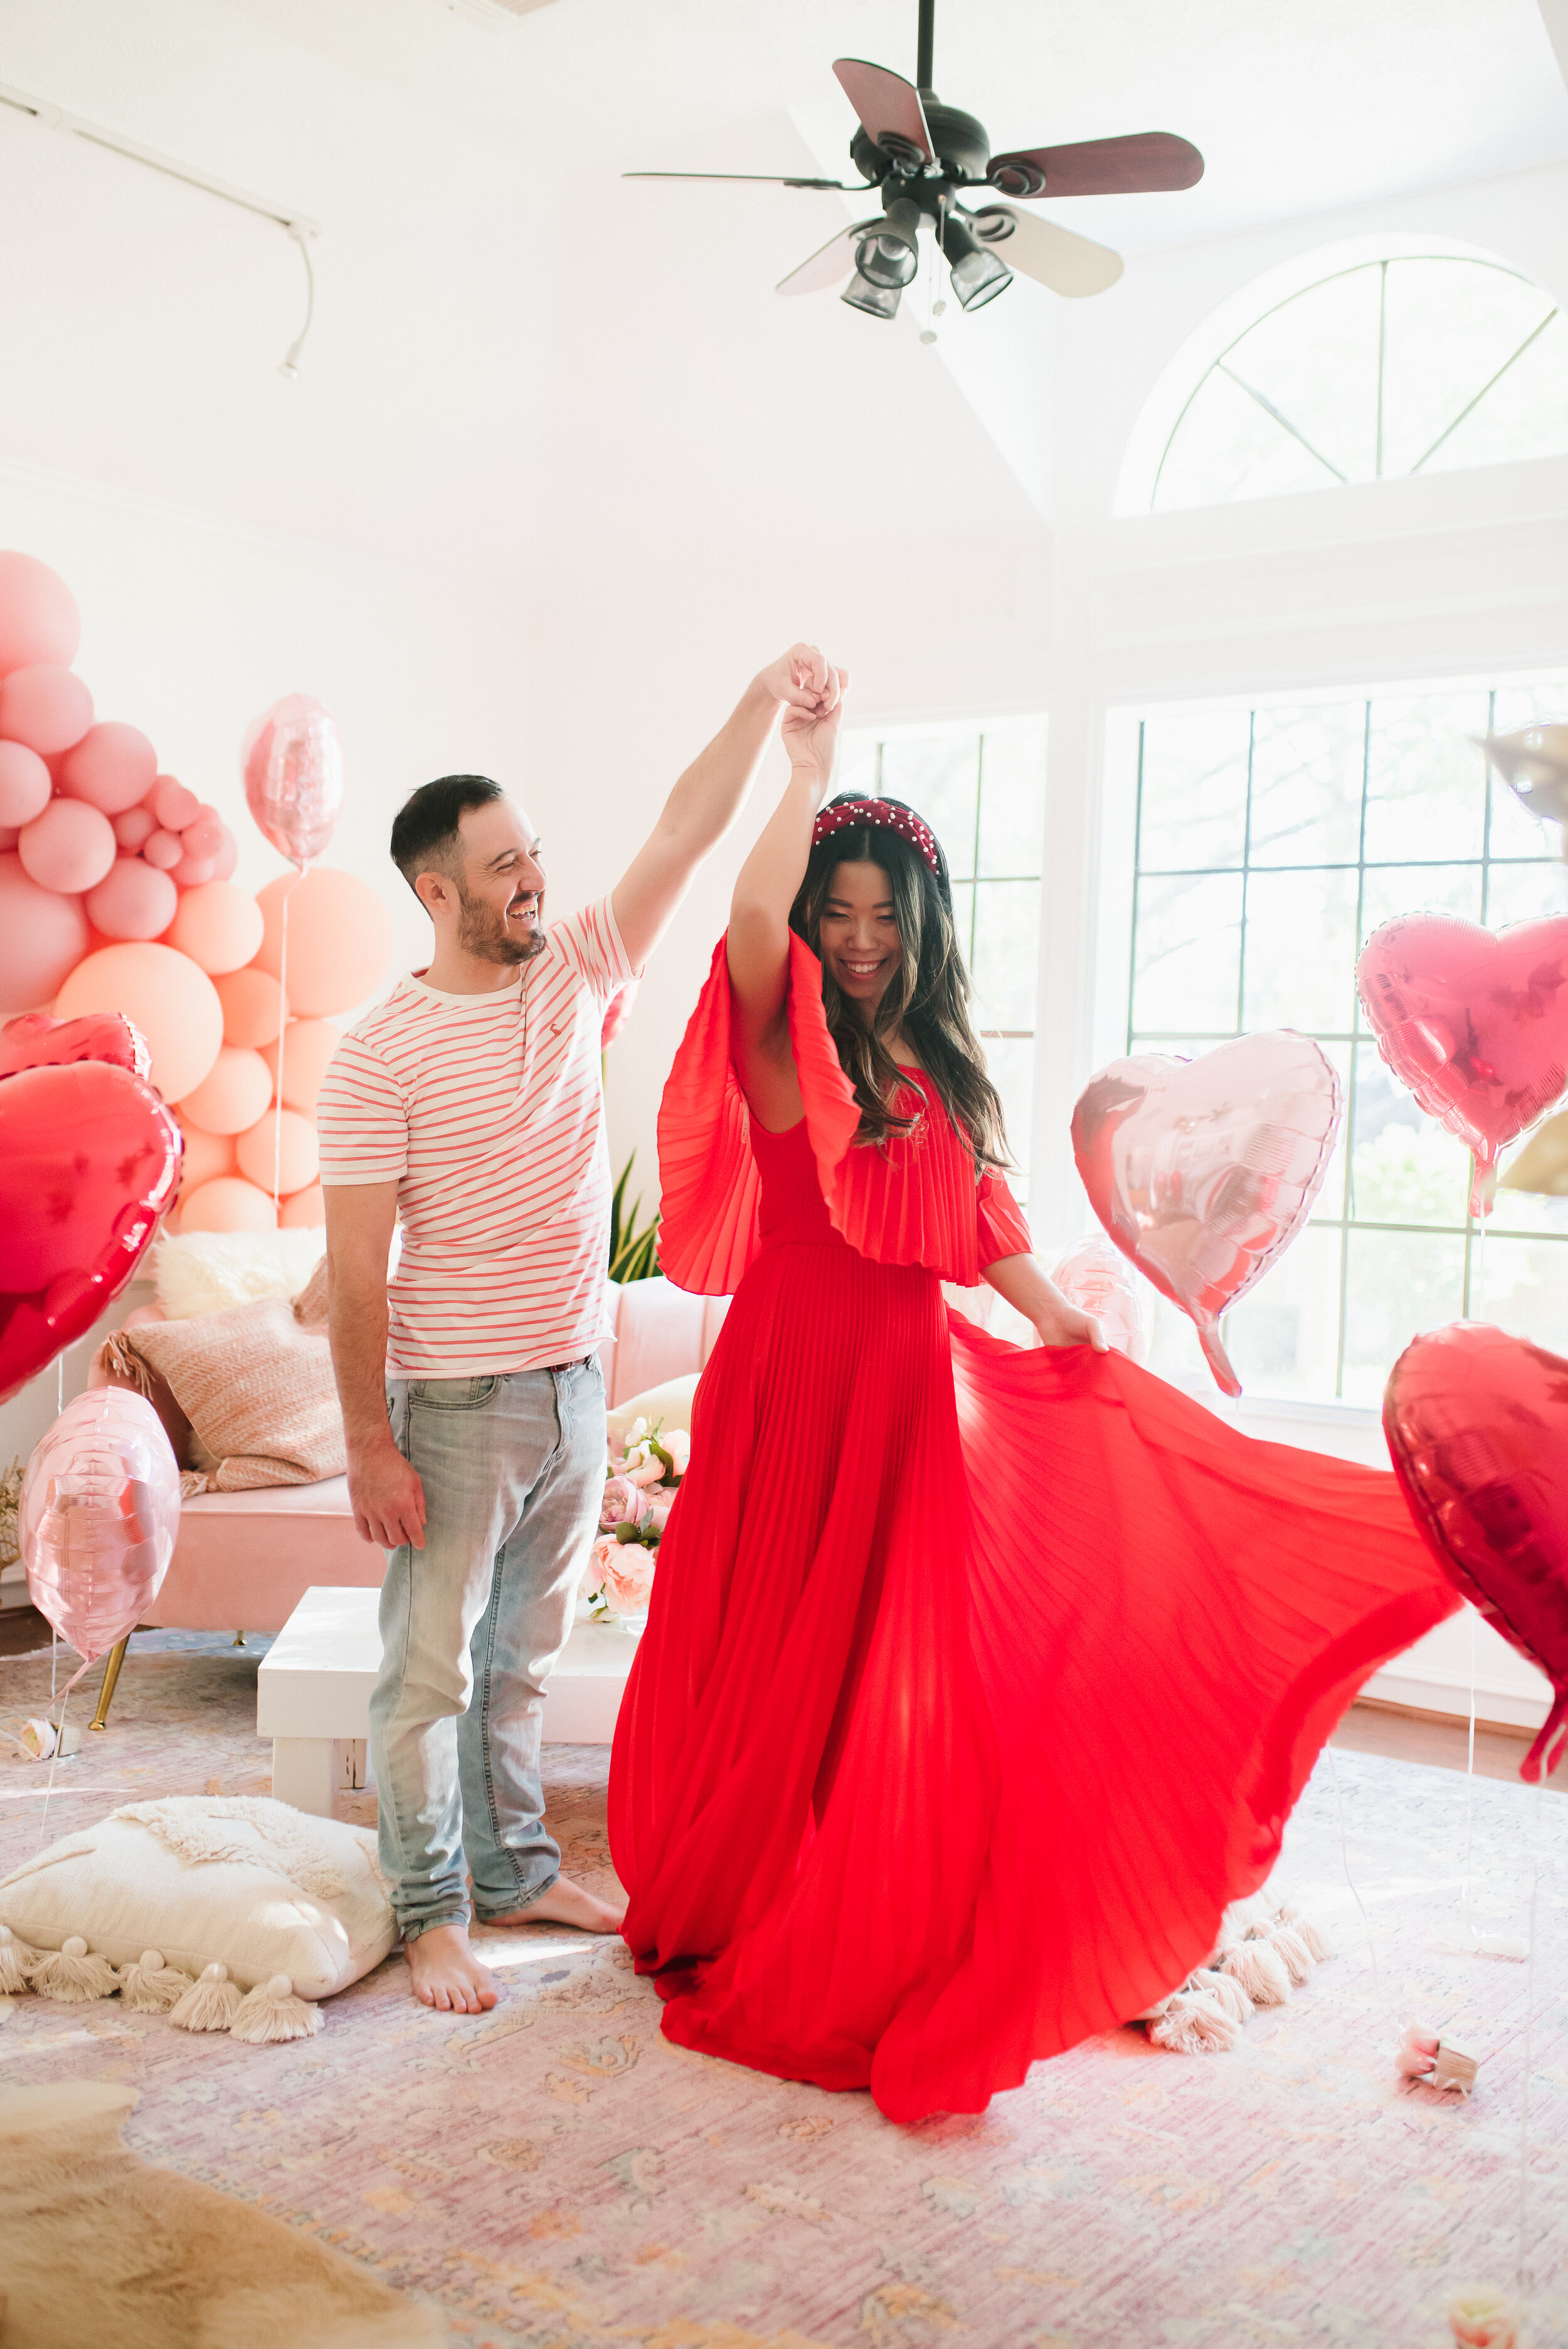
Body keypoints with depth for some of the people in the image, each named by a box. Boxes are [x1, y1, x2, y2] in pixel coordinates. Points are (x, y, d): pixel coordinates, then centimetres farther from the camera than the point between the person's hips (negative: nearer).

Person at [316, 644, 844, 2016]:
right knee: (432, 1669, 6)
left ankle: (516, 1871, 34)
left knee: (526, 1654, 19)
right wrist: (371, 1446, -15)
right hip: (456, 1402, -5)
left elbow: (686, 836, -1)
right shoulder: (383, 1054, -13)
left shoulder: (575, 976, 4)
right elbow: (355, 1268, -14)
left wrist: (765, 701, -12)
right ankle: (429, 1912, 22)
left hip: (574, 1385, 6)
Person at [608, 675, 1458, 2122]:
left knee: (899, 1667, 10)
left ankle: (870, 1944, 27)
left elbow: (984, 1229, 17)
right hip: (796, 1365, -5)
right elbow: (754, 910, -25)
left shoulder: (940, 1068, 13)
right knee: (778, 1660, 4)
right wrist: (808, 768, -16)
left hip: (916, 1380, 5)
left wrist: (1073, 1331, 11)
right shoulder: (779, 1039, -5)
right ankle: (734, 1931, 26)